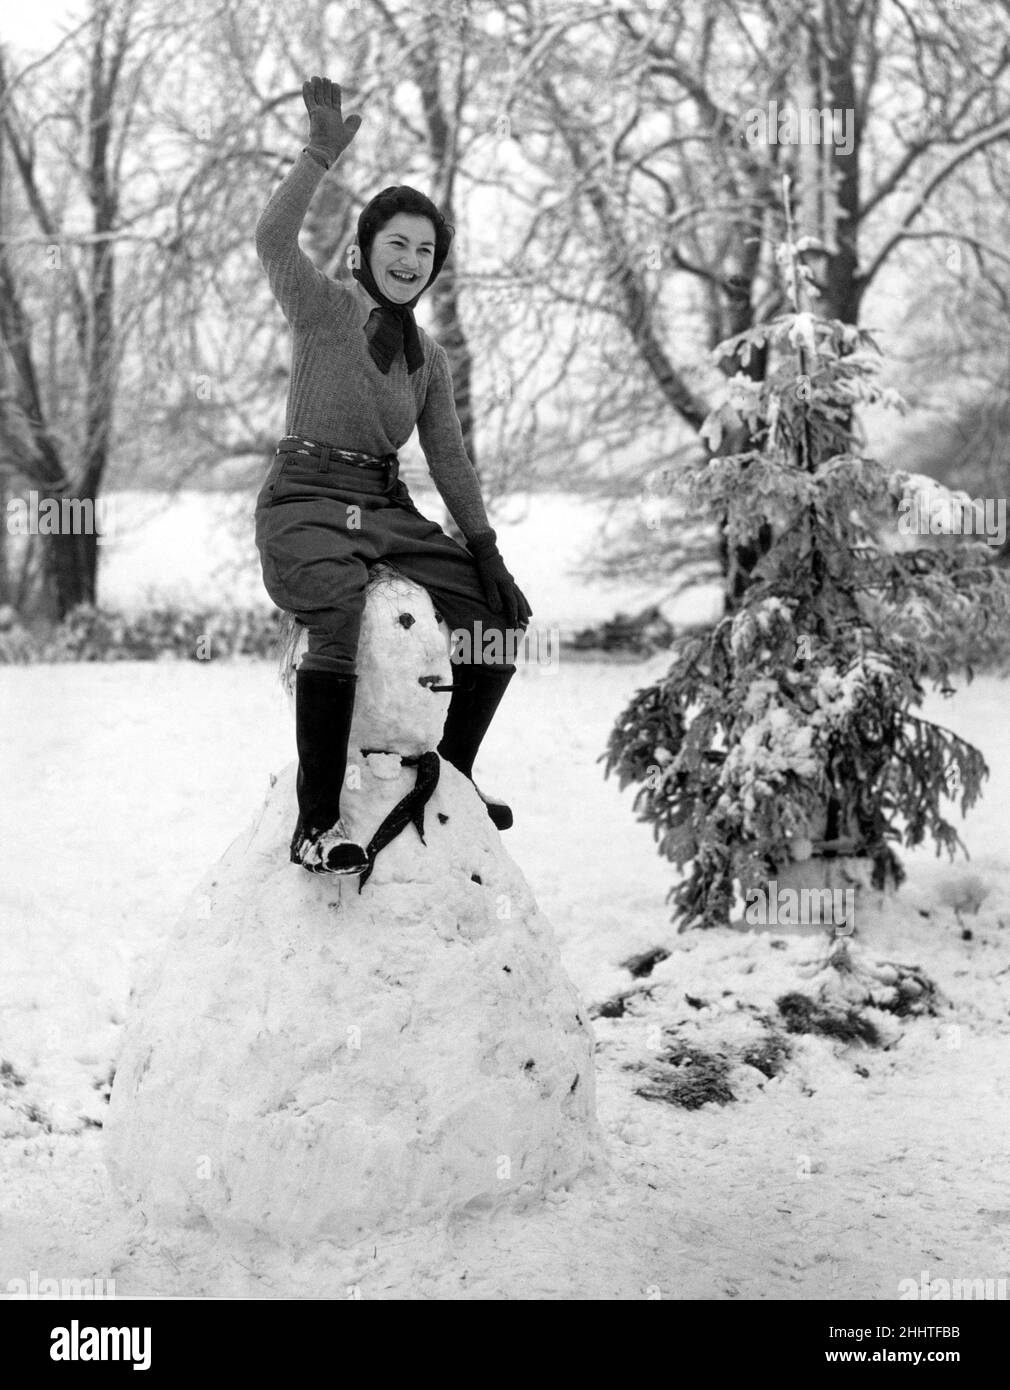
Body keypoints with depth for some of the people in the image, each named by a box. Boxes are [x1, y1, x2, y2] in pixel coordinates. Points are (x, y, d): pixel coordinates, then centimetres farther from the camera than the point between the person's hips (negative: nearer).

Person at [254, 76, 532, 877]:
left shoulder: (430, 357, 17)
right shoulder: (325, 307, 0)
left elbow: (451, 464, 17)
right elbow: (273, 238, -19)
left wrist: (487, 553, 9)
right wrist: (321, 155, -25)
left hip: (389, 510, 7)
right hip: (308, 503, -7)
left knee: (502, 615, -1)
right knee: (341, 612, -36)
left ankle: (452, 774, 19)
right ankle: (317, 823, -35)